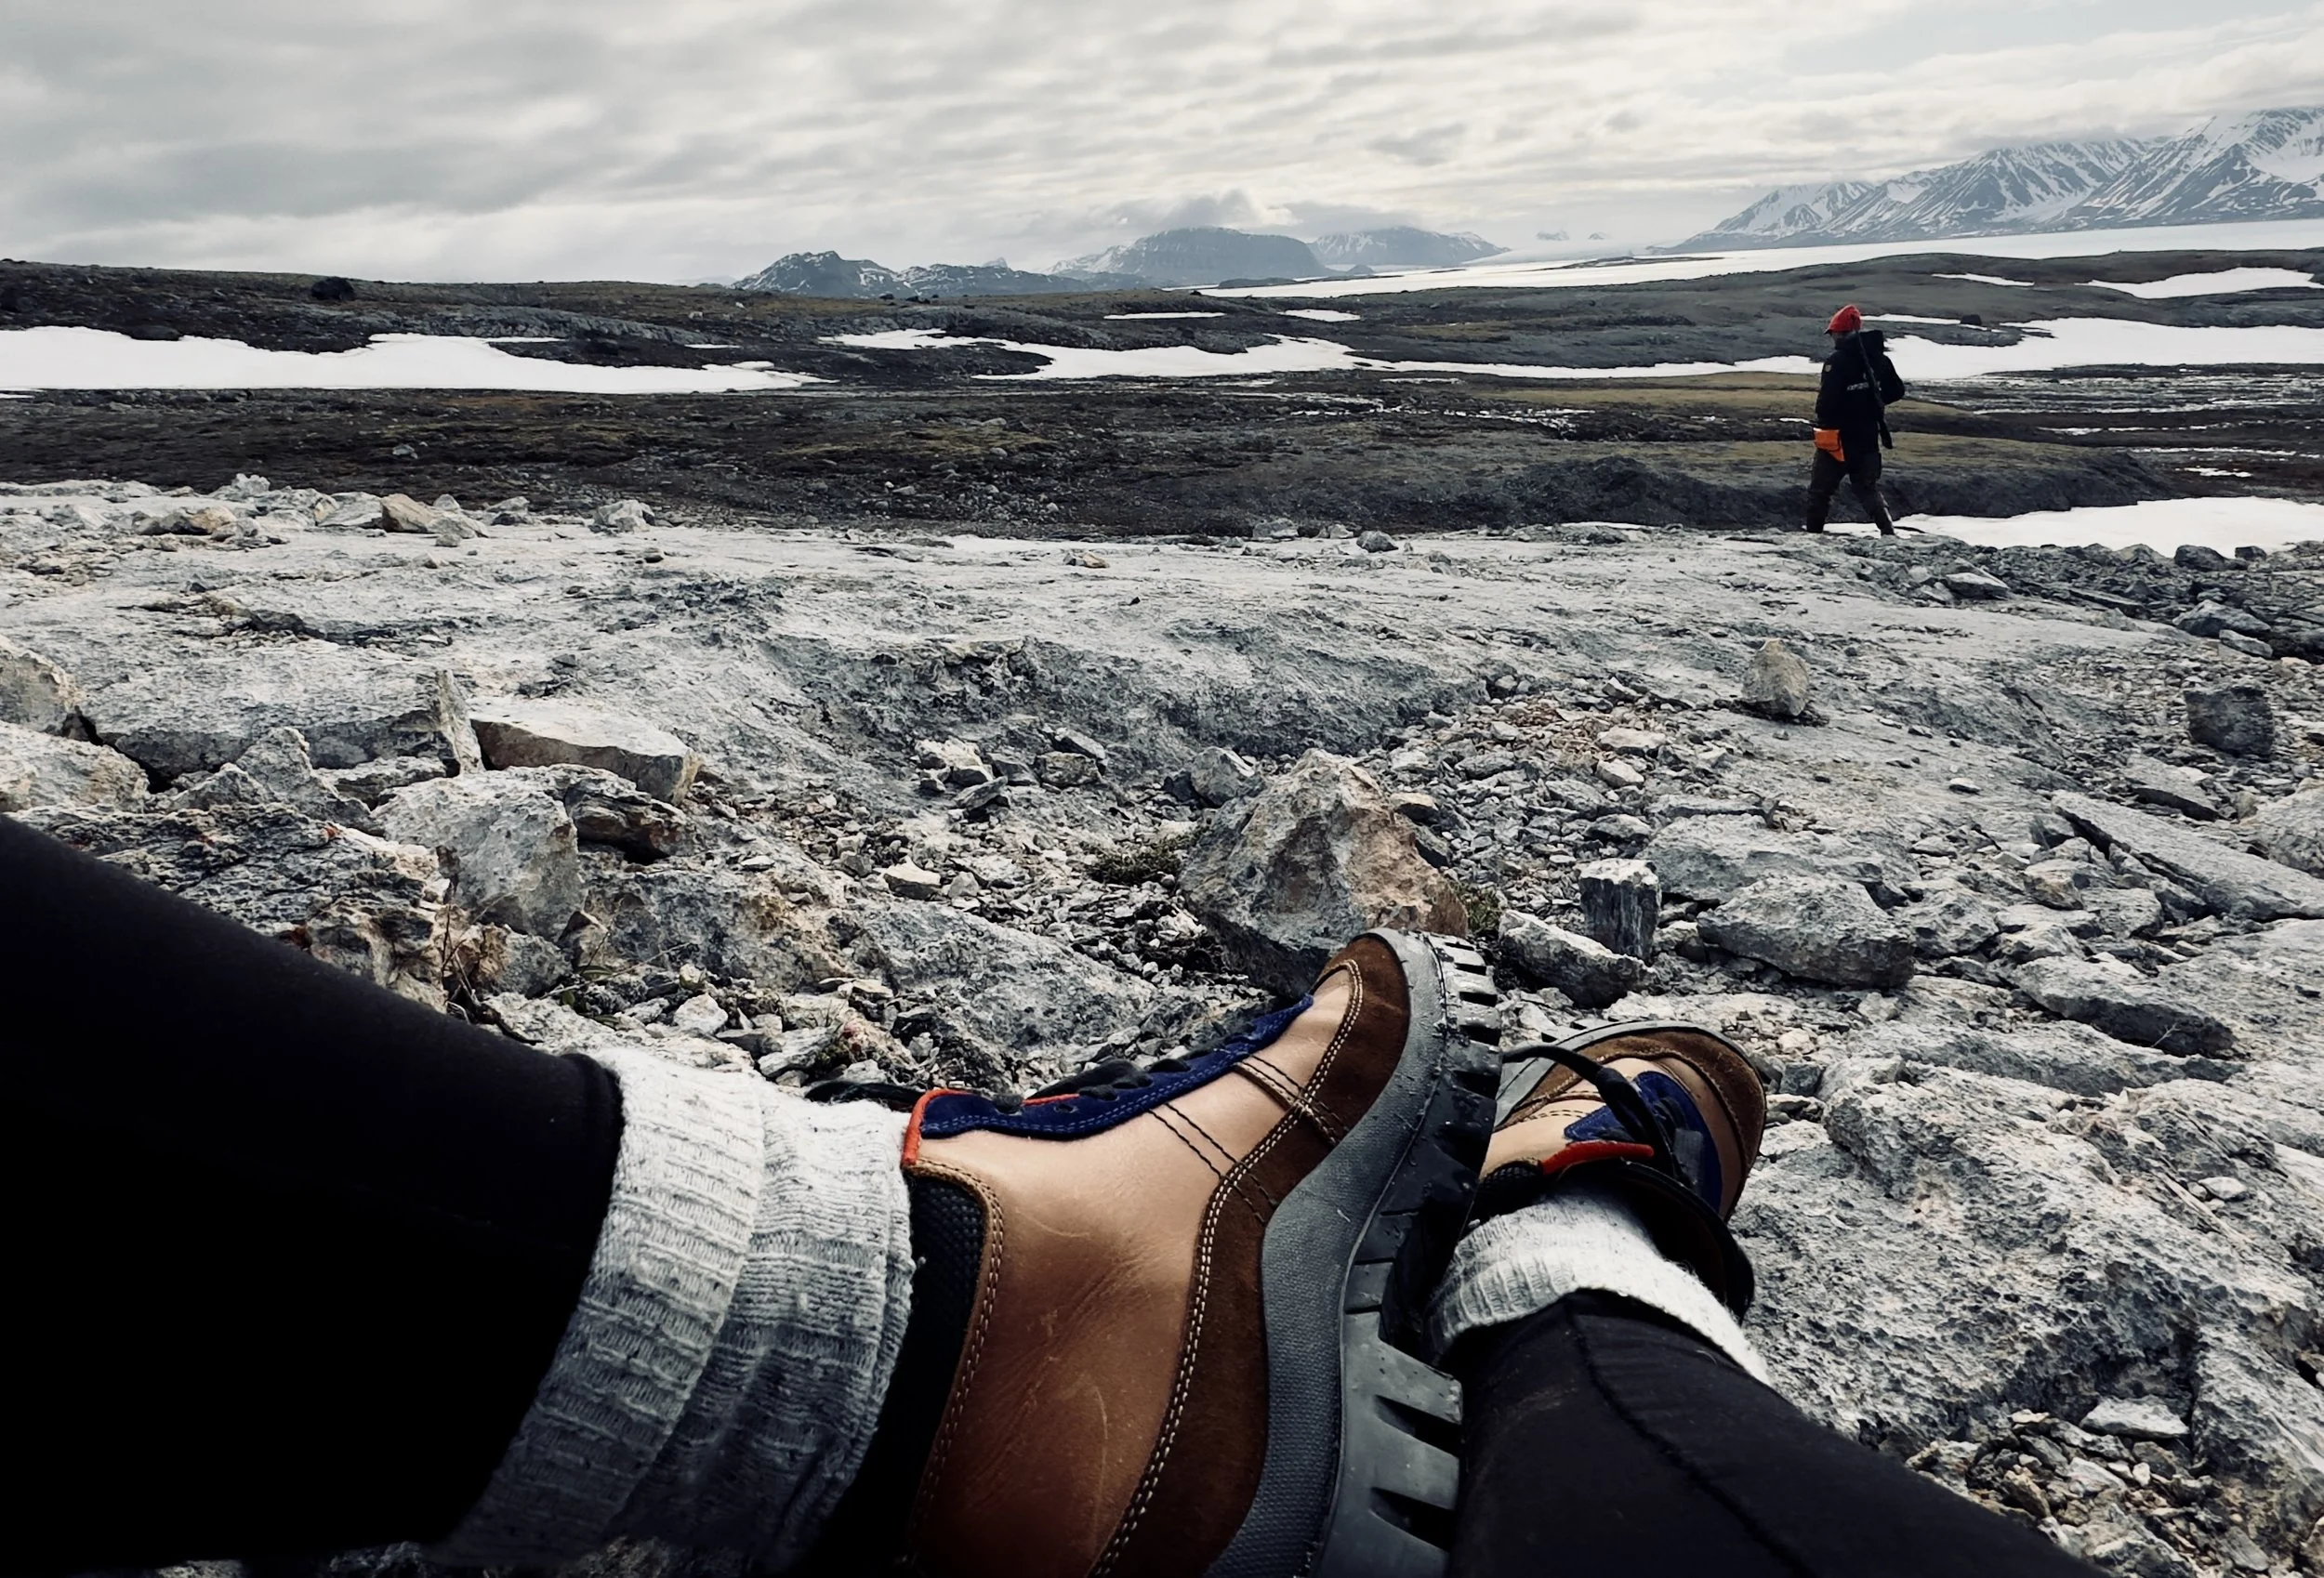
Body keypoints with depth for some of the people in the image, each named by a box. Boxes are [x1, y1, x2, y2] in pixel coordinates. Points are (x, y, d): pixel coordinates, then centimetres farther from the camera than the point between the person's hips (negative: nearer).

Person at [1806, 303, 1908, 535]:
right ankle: (1888, 532, 3)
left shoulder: (1837, 361, -17)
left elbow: (1827, 403, -23)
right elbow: (1897, 391, 12)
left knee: (1820, 490, 8)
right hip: (1869, 437, 6)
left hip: (1838, 438, -6)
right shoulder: (1879, 358, 4)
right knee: (1868, 489, 16)